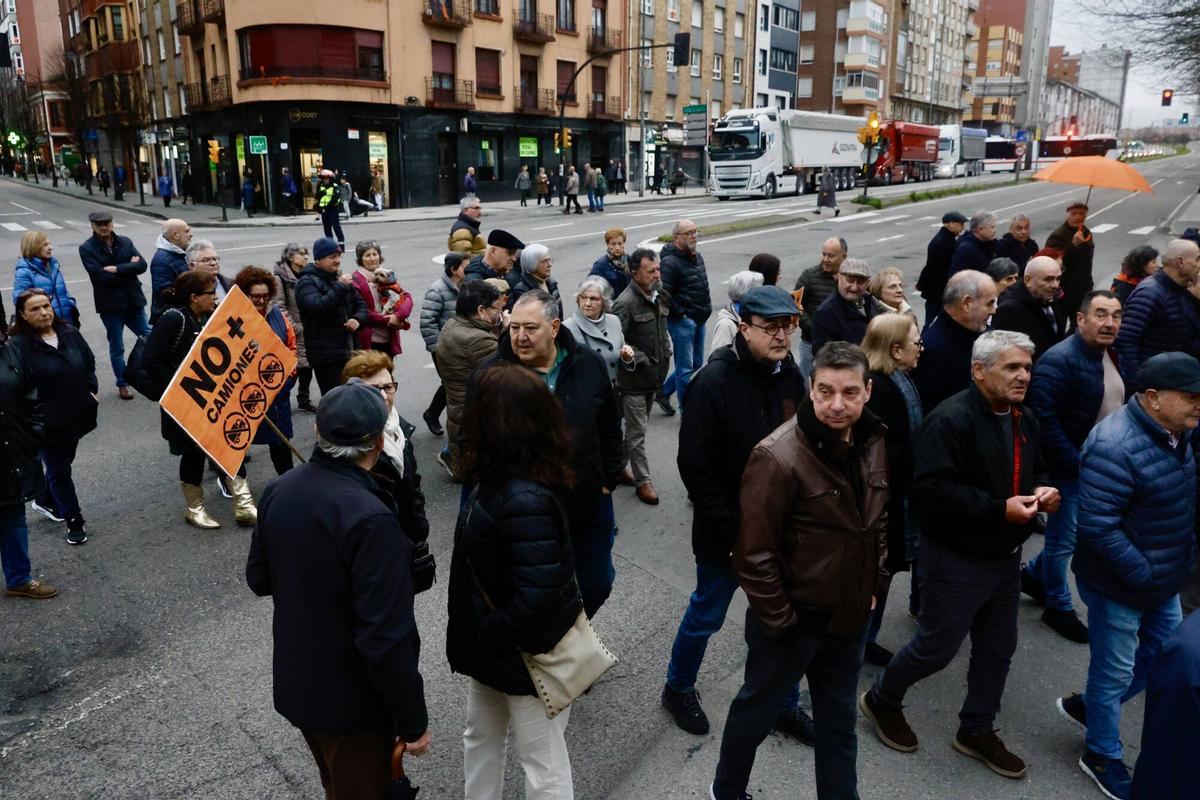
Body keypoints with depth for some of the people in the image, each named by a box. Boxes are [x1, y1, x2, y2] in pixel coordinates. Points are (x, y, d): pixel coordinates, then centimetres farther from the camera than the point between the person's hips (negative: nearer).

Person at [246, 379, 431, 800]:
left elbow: (258, 578, 8)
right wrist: (413, 720, -18)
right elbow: (386, 638, -29)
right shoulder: (371, 520, -31)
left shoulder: (278, 491, -7)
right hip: (353, 702, -7)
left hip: (295, 685, 7)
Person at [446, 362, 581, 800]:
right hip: (494, 643, 9)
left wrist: (485, 635, -19)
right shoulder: (506, 477, -5)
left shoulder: (523, 500, -34)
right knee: (480, 738, 28)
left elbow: (539, 595, -35)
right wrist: (478, 634, 6)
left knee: (542, 764, 15)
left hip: (526, 653, -9)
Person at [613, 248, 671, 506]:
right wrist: (640, 359, -18)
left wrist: (666, 351, 13)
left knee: (637, 427, 19)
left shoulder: (658, 293, 5)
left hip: (654, 374, 8)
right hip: (634, 377, -8)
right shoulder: (626, 303, -20)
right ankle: (643, 481, 12)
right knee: (637, 432, 2)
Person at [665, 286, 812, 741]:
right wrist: (733, 528, -19)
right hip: (725, 533, -5)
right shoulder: (716, 380, -21)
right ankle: (678, 689, 39)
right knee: (706, 616, 14)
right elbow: (695, 465, -20)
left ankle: (784, 705, 38)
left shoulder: (791, 376, -1)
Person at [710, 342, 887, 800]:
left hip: (851, 617, 6)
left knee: (839, 720, 23)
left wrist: (875, 586, 10)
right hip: (794, 619, -5)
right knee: (756, 710, 17)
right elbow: (754, 553, -22)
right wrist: (779, 620, -17)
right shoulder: (779, 456, -26)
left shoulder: (873, 443, -3)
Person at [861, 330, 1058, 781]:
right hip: (956, 560, -8)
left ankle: (977, 730, 38)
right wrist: (1000, 508, -30)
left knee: (998, 649, 18)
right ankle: (881, 700, 30)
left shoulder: (1024, 419, 7)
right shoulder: (952, 420, -23)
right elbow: (931, 489, -30)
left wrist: (1041, 493, -3)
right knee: (937, 648, 5)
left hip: (1005, 557, 9)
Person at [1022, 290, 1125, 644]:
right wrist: (1077, 464, -22)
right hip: (1071, 468, -8)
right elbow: (1044, 419, -26)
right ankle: (1058, 607, 25)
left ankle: (1032, 575, 41)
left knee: (1065, 534, 19)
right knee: (1064, 539, 6)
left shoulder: (1112, 356, 6)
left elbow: (1119, 406, 17)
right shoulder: (1058, 360, -21)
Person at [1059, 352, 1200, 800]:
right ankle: (1102, 756, 34)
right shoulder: (1115, 447, -29)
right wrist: (1143, 575, -22)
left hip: (1164, 581, 9)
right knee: (1114, 673, 10)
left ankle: (1085, 706, 43)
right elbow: (1098, 527, -30)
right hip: (1119, 587, -8)